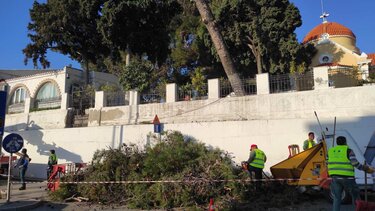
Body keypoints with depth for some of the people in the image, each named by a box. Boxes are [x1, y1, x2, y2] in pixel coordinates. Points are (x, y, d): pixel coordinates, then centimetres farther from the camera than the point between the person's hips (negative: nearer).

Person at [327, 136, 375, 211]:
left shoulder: (330, 151, 9)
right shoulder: (348, 151, -5)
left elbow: (328, 164, 10)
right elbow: (356, 164, -11)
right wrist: (366, 168, 1)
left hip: (335, 177, 4)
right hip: (347, 177, -3)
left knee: (337, 198, 8)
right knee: (355, 195, 16)